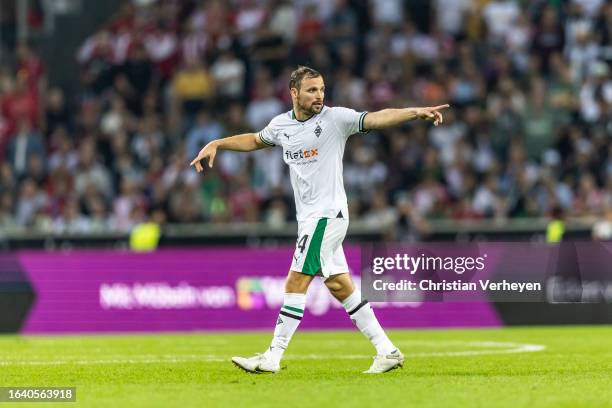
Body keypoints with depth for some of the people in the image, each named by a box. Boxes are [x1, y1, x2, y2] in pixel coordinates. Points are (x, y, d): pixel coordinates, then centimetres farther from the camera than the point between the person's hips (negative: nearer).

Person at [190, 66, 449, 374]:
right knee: (341, 287, 8)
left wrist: (416, 112, -35)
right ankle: (387, 351, 13)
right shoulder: (281, 125, 10)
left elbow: (376, 118, -21)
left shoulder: (335, 118, -9)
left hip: (327, 215, -7)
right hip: (309, 217, 7)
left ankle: (272, 358, -5)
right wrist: (215, 145, 22)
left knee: (296, 283, -9)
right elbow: (254, 140, 29)